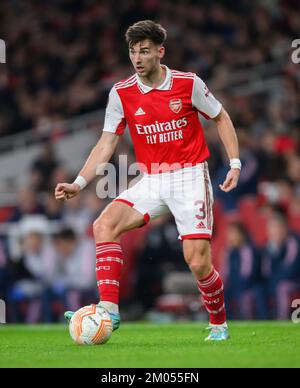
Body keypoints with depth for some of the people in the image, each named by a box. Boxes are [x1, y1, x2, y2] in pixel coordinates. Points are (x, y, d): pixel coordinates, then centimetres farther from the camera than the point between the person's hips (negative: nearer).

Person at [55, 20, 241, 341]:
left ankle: (219, 324, 14)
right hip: (150, 181, 3)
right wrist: (78, 184, -10)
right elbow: (106, 144, 2)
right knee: (104, 225, -20)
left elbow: (221, 118, 8)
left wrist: (235, 163, 0)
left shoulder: (188, 84, -6)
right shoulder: (121, 93, 0)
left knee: (197, 261, -12)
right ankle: (109, 311, -23)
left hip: (190, 176, -3)